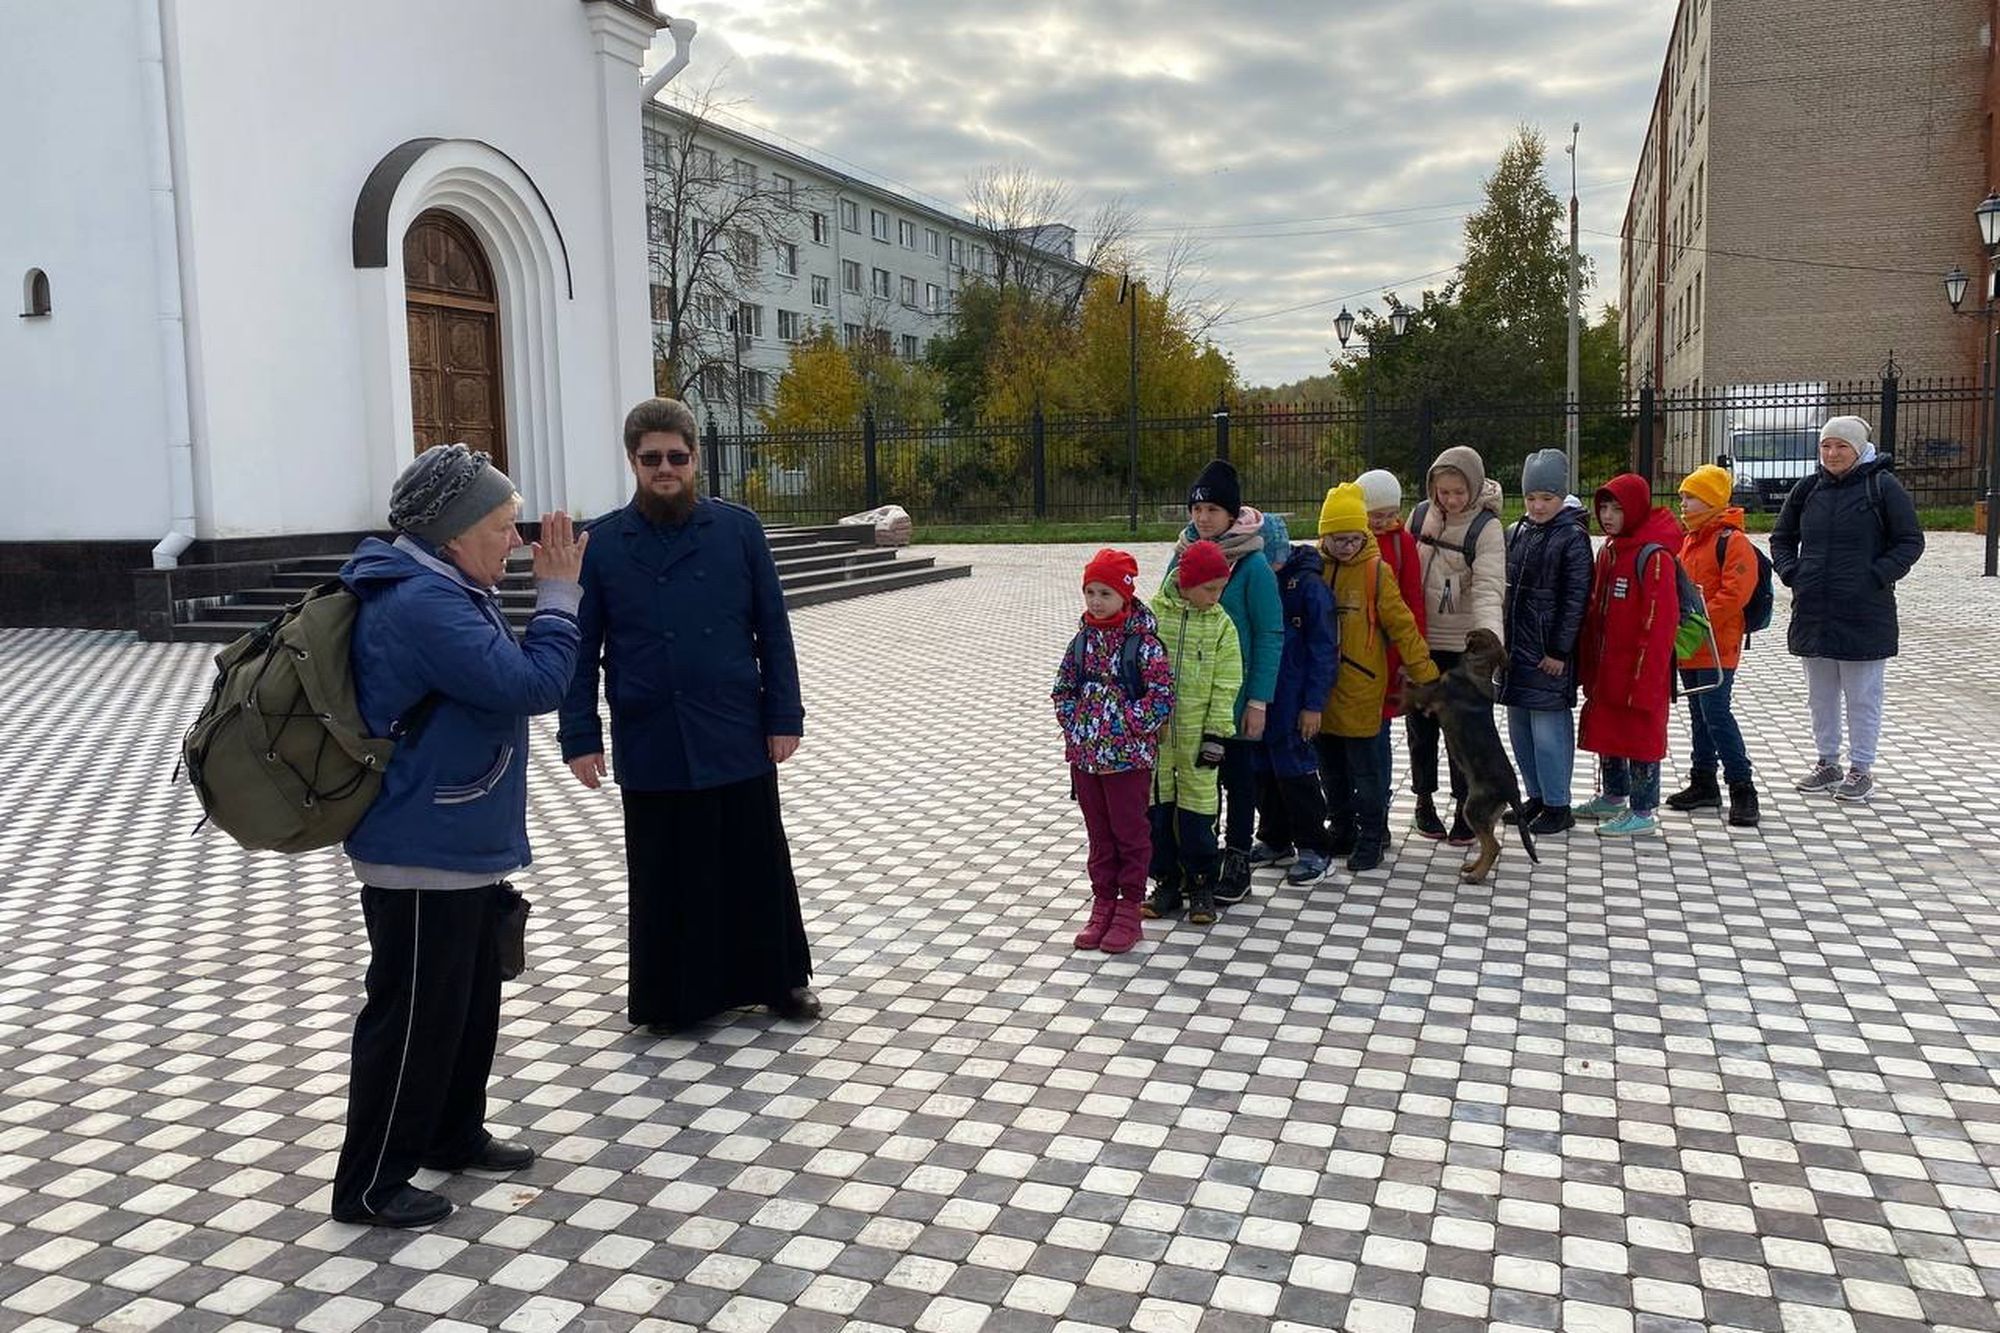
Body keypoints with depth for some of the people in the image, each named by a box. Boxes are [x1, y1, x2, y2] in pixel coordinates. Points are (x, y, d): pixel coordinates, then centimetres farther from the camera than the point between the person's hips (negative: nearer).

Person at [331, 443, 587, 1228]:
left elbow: (496, 683, 21)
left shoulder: (443, 592, 10)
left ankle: (455, 1135, 37)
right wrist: (558, 592, -20)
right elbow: (530, 685, -27)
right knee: (414, 1015, 2)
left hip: (457, 848, 11)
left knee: (471, 1002, 21)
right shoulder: (421, 604, -24)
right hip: (423, 857, -11)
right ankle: (371, 1184, 17)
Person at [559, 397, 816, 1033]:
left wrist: (784, 715, -1)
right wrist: (581, 737, -1)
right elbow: (581, 649, 3)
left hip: (738, 740, 0)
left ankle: (779, 979, 29)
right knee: (664, 877, 11)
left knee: (757, 866, 11)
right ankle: (672, 997, 27)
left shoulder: (739, 528, 1)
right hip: (650, 744, 0)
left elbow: (773, 629, 3)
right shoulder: (603, 543, 1)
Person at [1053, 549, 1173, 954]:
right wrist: (1072, 723, 1)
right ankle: (1103, 905, 24)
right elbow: (1062, 687, 13)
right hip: (1084, 753, 5)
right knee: (1099, 835, 14)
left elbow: (1162, 695, -14)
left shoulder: (1143, 642, -11)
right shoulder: (1083, 639, 6)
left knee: (1131, 833, 6)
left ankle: (1128, 911, 16)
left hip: (1128, 755, -5)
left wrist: (1129, 726, -15)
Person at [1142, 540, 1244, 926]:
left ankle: (1201, 886, 18)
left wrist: (1216, 734, -7)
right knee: (1156, 807, 8)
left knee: (1198, 811, 4)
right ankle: (1166, 883, 22)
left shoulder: (1221, 624, -2)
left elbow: (1226, 685, -1)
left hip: (1196, 734, -1)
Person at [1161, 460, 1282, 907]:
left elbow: (1270, 635, -12)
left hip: (1235, 693, -4)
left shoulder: (1253, 564, -12)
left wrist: (1259, 701, -15)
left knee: (1239, 776, 8)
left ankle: (1237, 864, 21)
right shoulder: (1184, 554, 3)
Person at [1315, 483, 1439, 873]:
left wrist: (1426, 675, -6)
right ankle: (1342, 830, 29)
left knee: (1366, 767, 3)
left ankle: (1371, 837, 15)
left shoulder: (1376, 571, -7)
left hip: (1361, 689, -4)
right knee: (1330, 766, 14)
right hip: (1320, 687, 4)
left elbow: (1402, 625, -5)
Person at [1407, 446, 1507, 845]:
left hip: (1464, 645, -4)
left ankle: (1465, 808, 15)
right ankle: (1424, 799, 28)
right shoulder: (1420, 515, 4)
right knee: (1421, 722, 13)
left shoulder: (1486, 528, -10)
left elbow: (1489, 588, -22)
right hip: (1420, 640, 4)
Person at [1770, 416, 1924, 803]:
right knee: (1821, 695, 15)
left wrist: (1877, 576, -15)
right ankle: (1827, 763, 27)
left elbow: (1911, 542, -4)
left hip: (1864, 615, -5)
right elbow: (1781, 538, 19)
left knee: (1863, 696, 4)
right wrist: (1790, 572, 3)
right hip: (1813, 612, 5)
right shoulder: (1807, 489, 7)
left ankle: (1861, 769, 15)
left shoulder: (1883, 486, -6)